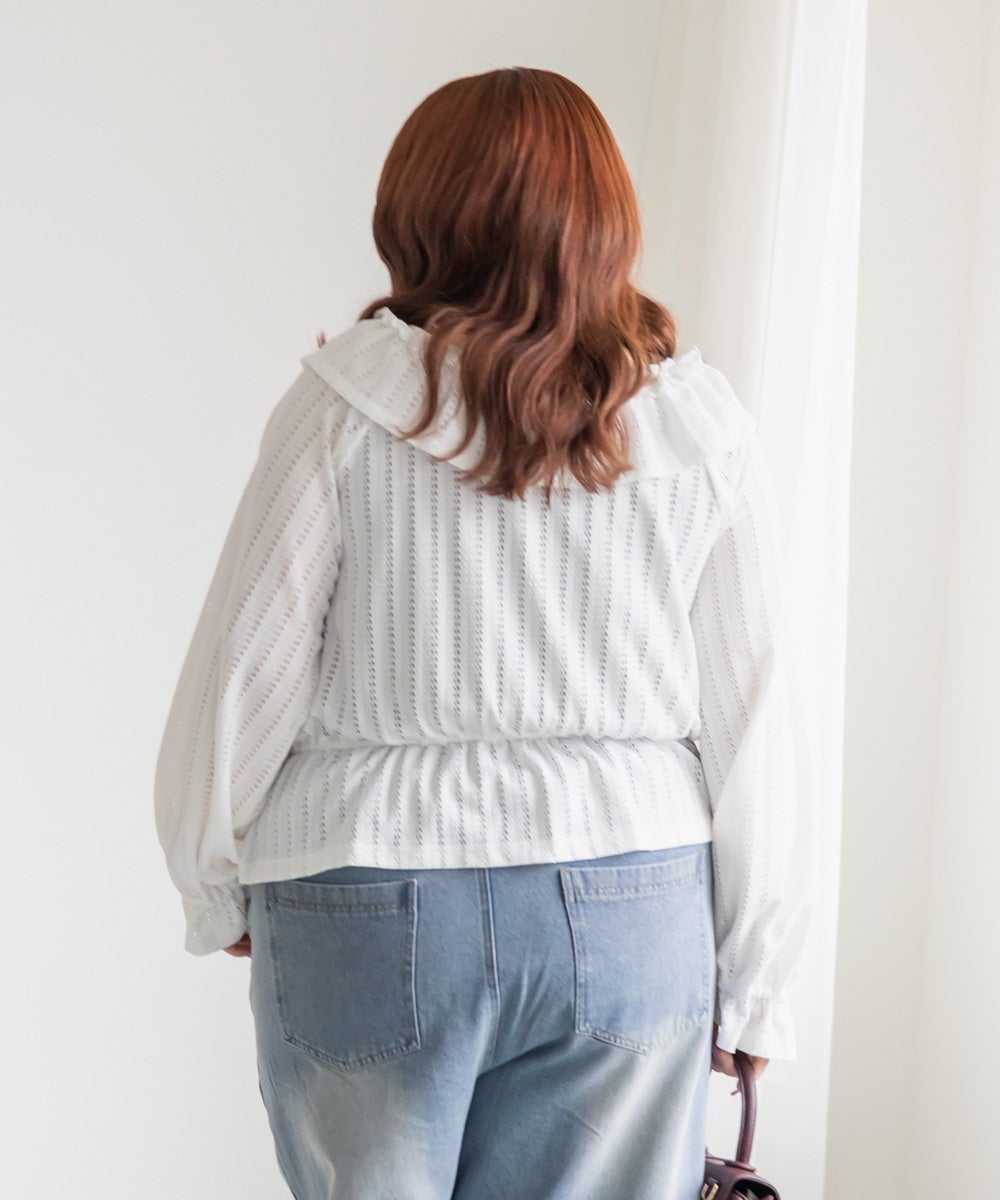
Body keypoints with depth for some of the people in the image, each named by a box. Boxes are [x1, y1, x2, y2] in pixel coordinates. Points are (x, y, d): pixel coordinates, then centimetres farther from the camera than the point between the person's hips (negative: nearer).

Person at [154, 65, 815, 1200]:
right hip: (632, 921, 2)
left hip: (370, 926, -1)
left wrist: (216, 895, 12)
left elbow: (241, 678, -5)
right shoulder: (702, 434, -1)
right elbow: (753, 723, 1)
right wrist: (753, 981, 11)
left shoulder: (345, 408, -7)